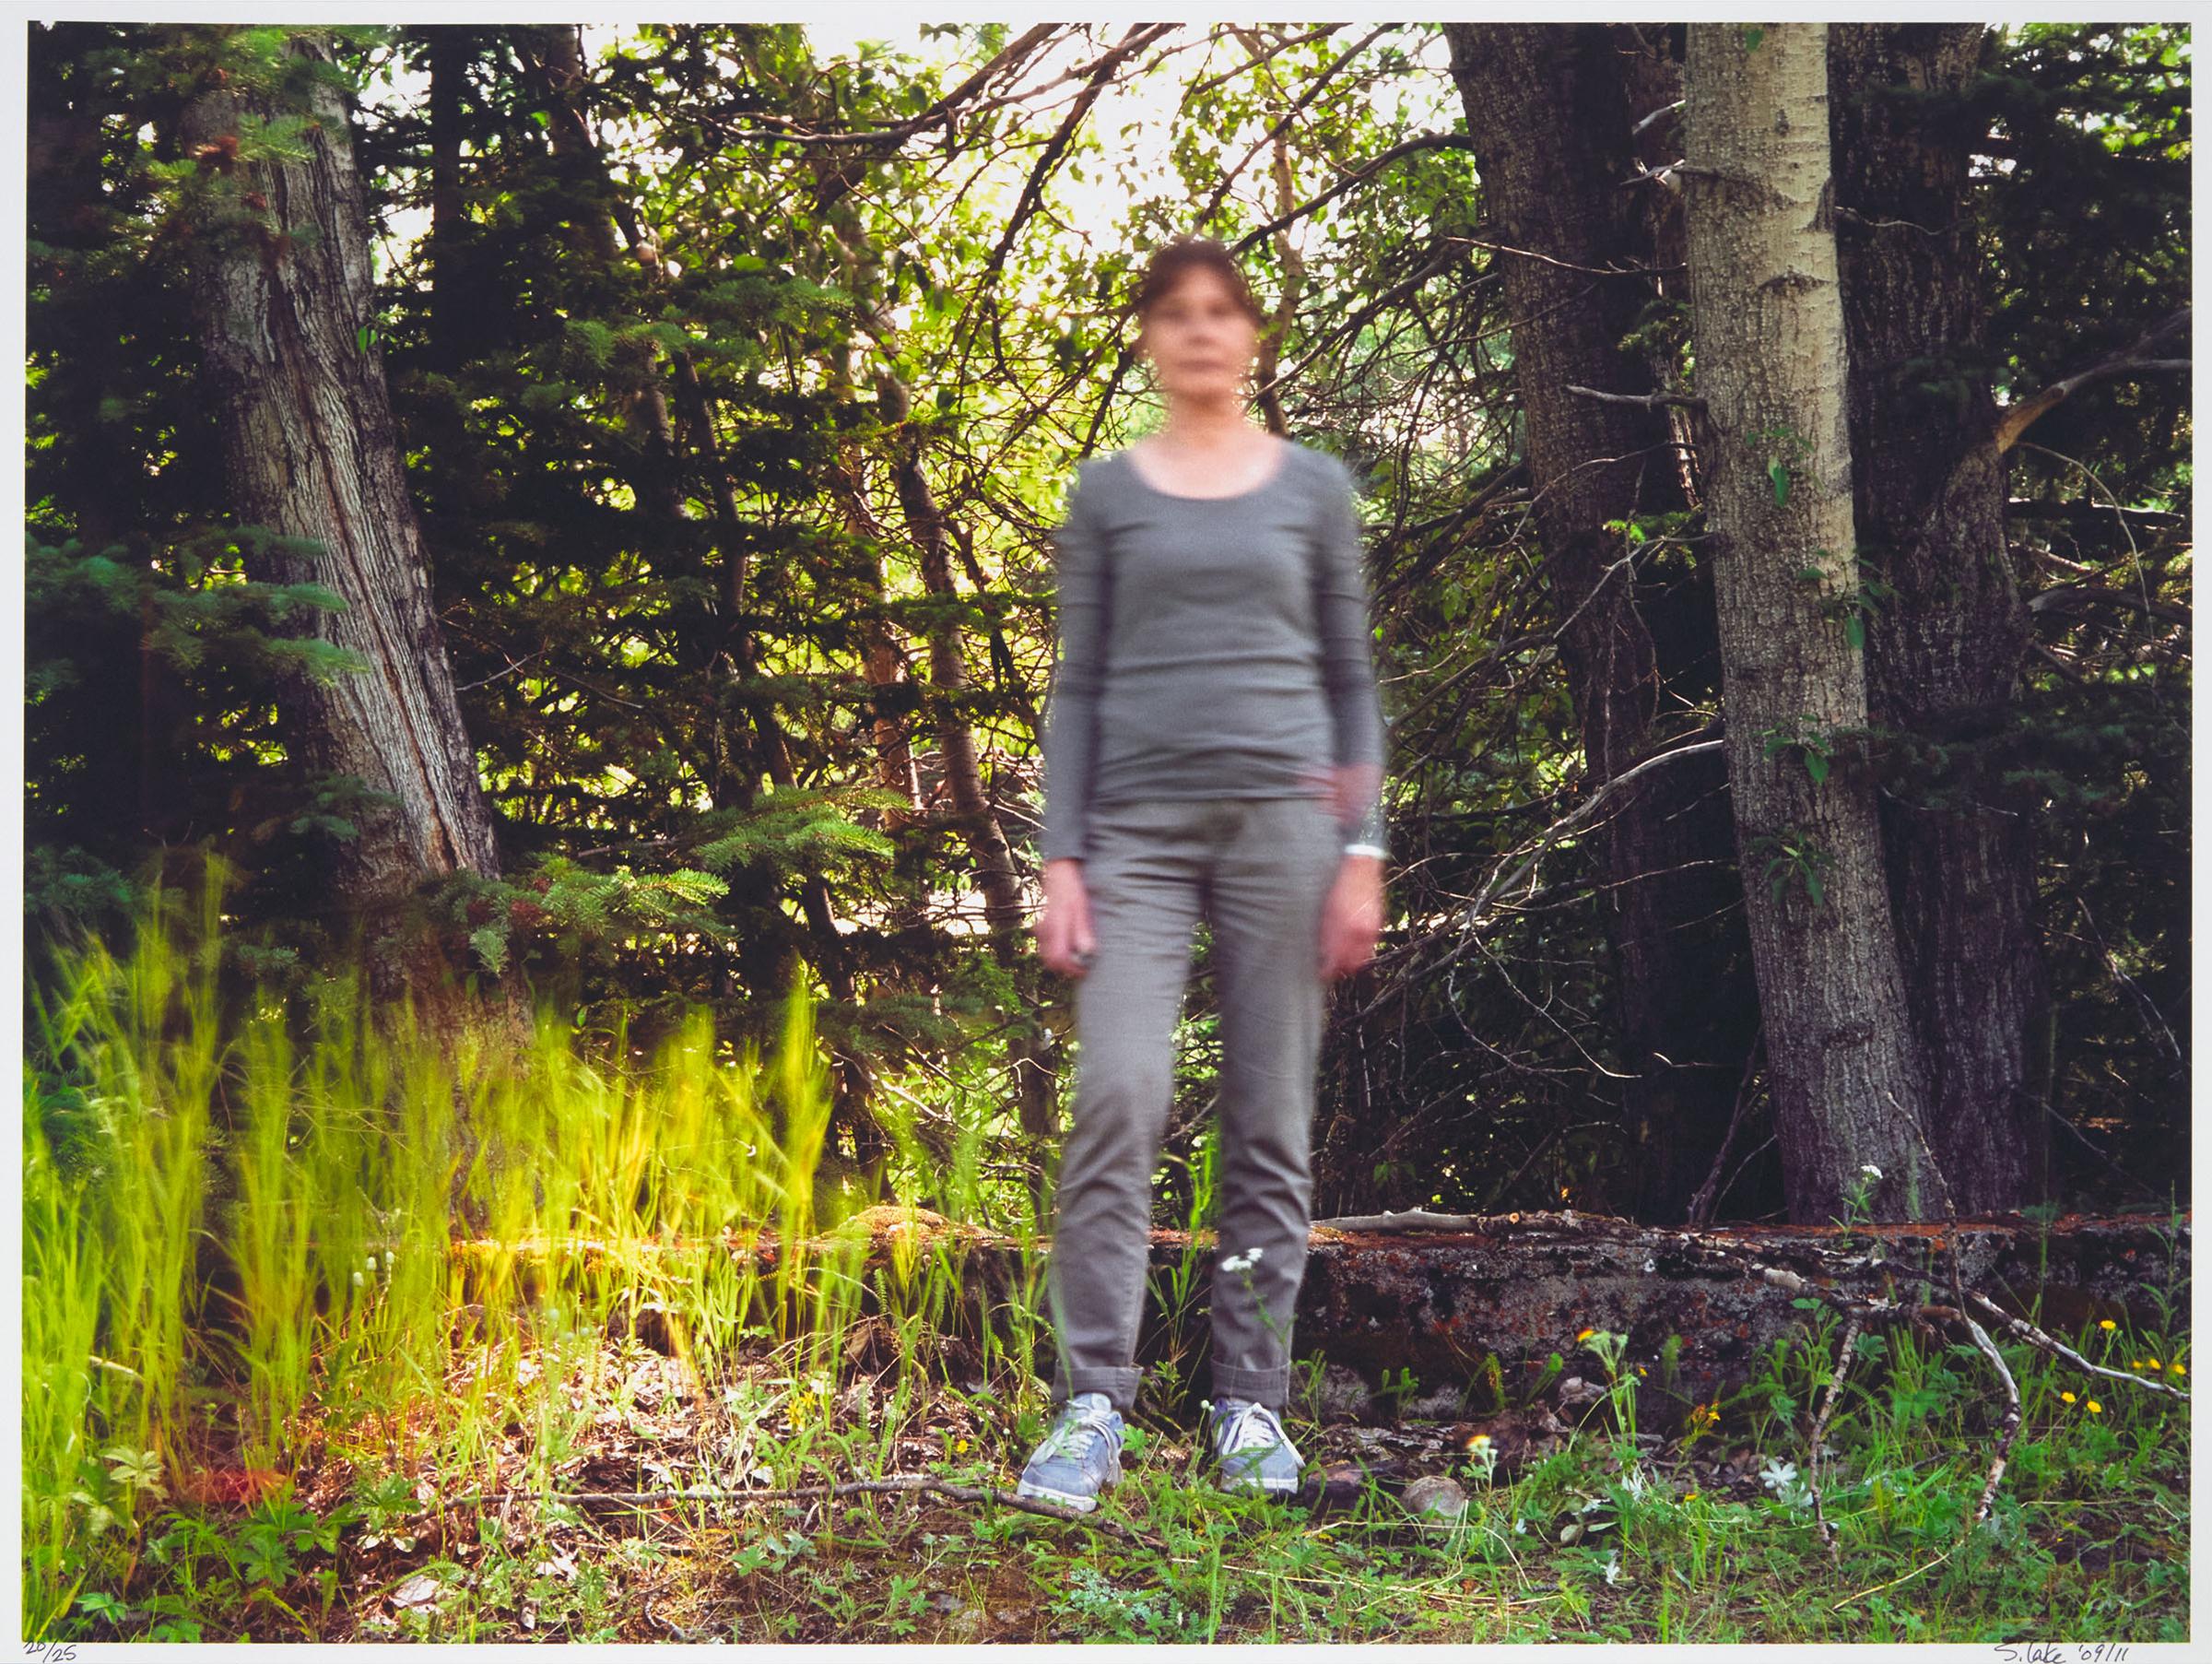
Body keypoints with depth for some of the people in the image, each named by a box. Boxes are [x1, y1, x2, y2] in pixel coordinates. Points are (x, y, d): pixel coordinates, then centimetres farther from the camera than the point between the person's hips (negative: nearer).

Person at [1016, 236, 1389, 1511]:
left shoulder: (1314, 487, 11)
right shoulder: (1107, 494, 11)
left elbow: (1353, 679, 11)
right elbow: (1078, 686, 9)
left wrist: (1364, 851, 1)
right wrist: (1061, 860, 0)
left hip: (1281, 815, 1)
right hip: (1140, 824, 0)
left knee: (1273, 1118, 1)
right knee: (1120, 1094, -15)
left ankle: (1254, 1407, 9)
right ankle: (1092, 1410, -11)